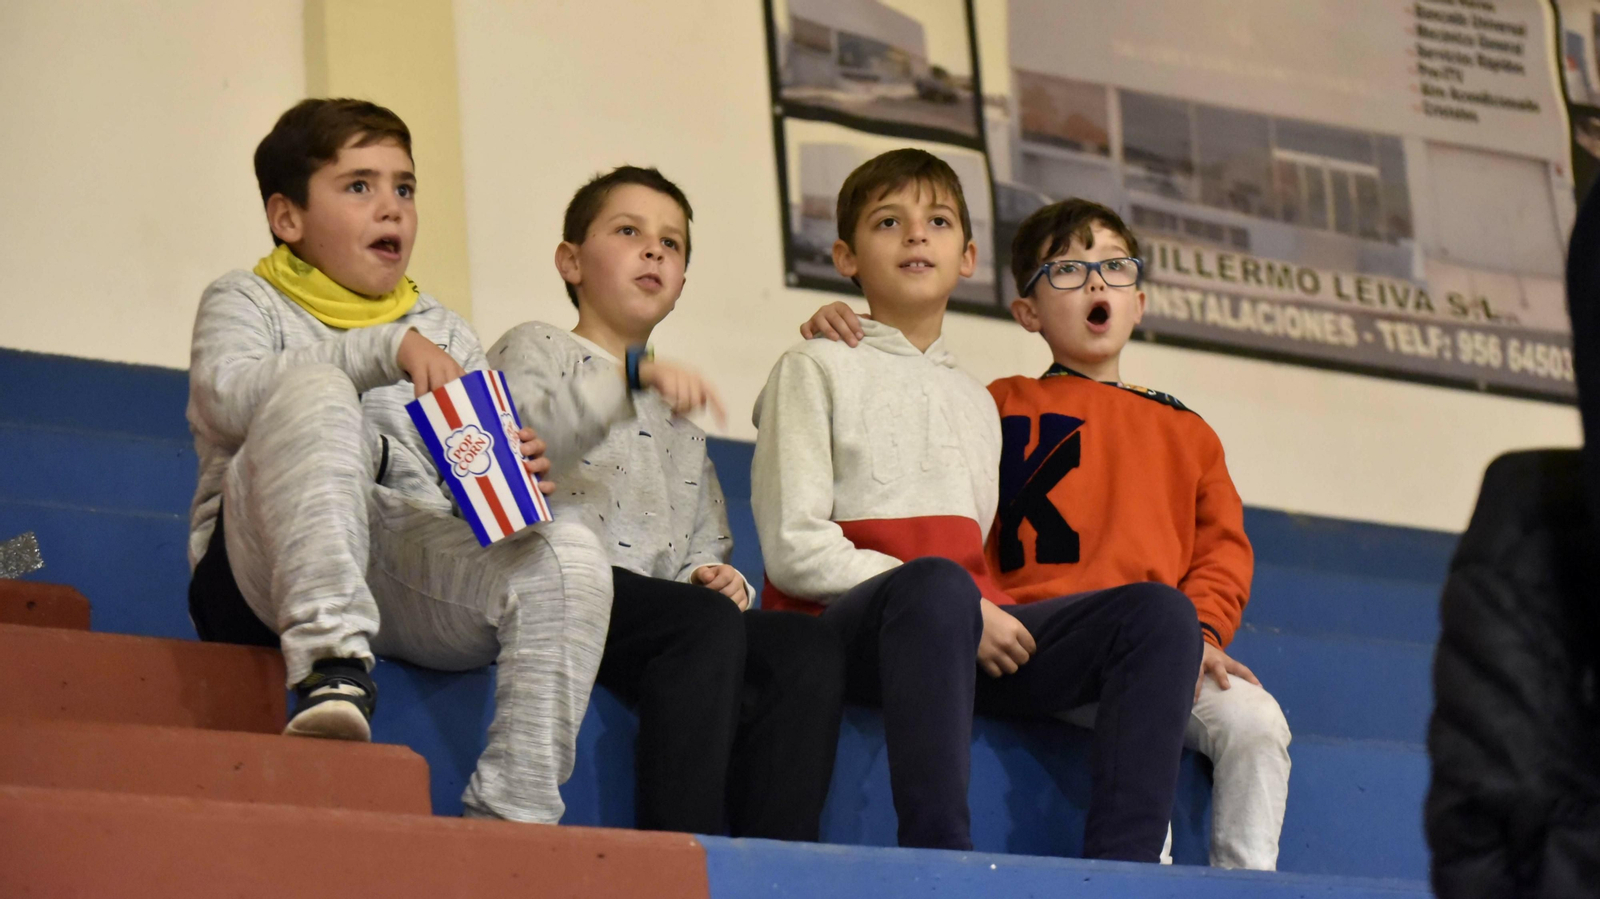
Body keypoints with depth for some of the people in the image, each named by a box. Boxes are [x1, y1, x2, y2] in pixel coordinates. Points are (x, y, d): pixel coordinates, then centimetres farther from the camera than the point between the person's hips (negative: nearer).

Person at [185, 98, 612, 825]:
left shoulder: (444, 331, 26)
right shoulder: (246, 301, 14)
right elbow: (224, 395, -11)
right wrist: (386, 350, -17)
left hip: (416, 573, 4)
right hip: (267, 568, -4)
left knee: (569, 557, -24)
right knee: (314, 393, -31)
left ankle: (511, 818, -29)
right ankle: (333, 665, -44)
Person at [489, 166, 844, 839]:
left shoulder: (681, 409, 34)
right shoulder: (536, 349, 14)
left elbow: (706, 544, 33)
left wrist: (721, 579, 8)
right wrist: (632, 376, -23)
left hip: (669, 602, 6)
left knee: (809, 646, -22)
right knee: (707, 625, -34)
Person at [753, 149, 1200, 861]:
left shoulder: (976, 399, 29)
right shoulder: (815, 369, 10)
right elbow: (793, 549, -3)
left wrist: (990, 615, -3)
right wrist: (962, 605, -12)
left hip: (975, 628, 6)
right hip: (850, 623, -6)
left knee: (1157, 610, -19)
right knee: (937, 584, -41)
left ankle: (1121, 869, -33)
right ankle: (940, 862, -47)